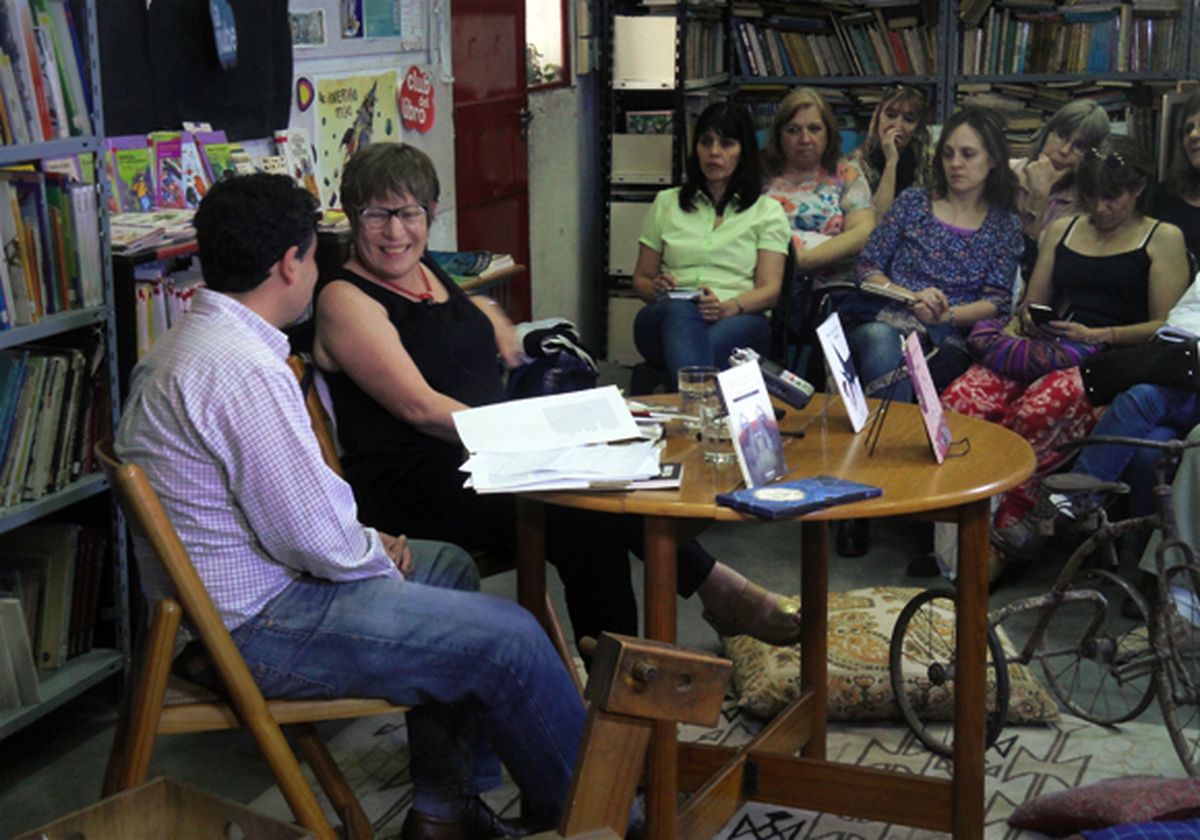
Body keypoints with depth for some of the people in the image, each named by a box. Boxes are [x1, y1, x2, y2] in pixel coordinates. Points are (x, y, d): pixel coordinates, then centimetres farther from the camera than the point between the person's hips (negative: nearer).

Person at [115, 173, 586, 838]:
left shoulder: (186, 345, 9)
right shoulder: (242, 371, -25)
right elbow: (310, 534, -25)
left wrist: (367, 541, 10)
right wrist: (379, 556, -5)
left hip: (211, 591, 11)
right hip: (252, 628, -11)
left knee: (449, 566, 24)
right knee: (508, 638, -9)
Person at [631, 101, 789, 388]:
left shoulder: (766, 211, 18)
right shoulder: (666, 203, 24)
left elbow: (770, 290, 5)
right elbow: (641, 278, 24)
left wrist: (729, 307, -18)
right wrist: (656, 289, -4)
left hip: (739, 319, 0)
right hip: (667, 316, 0)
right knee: (682, 311, -41)